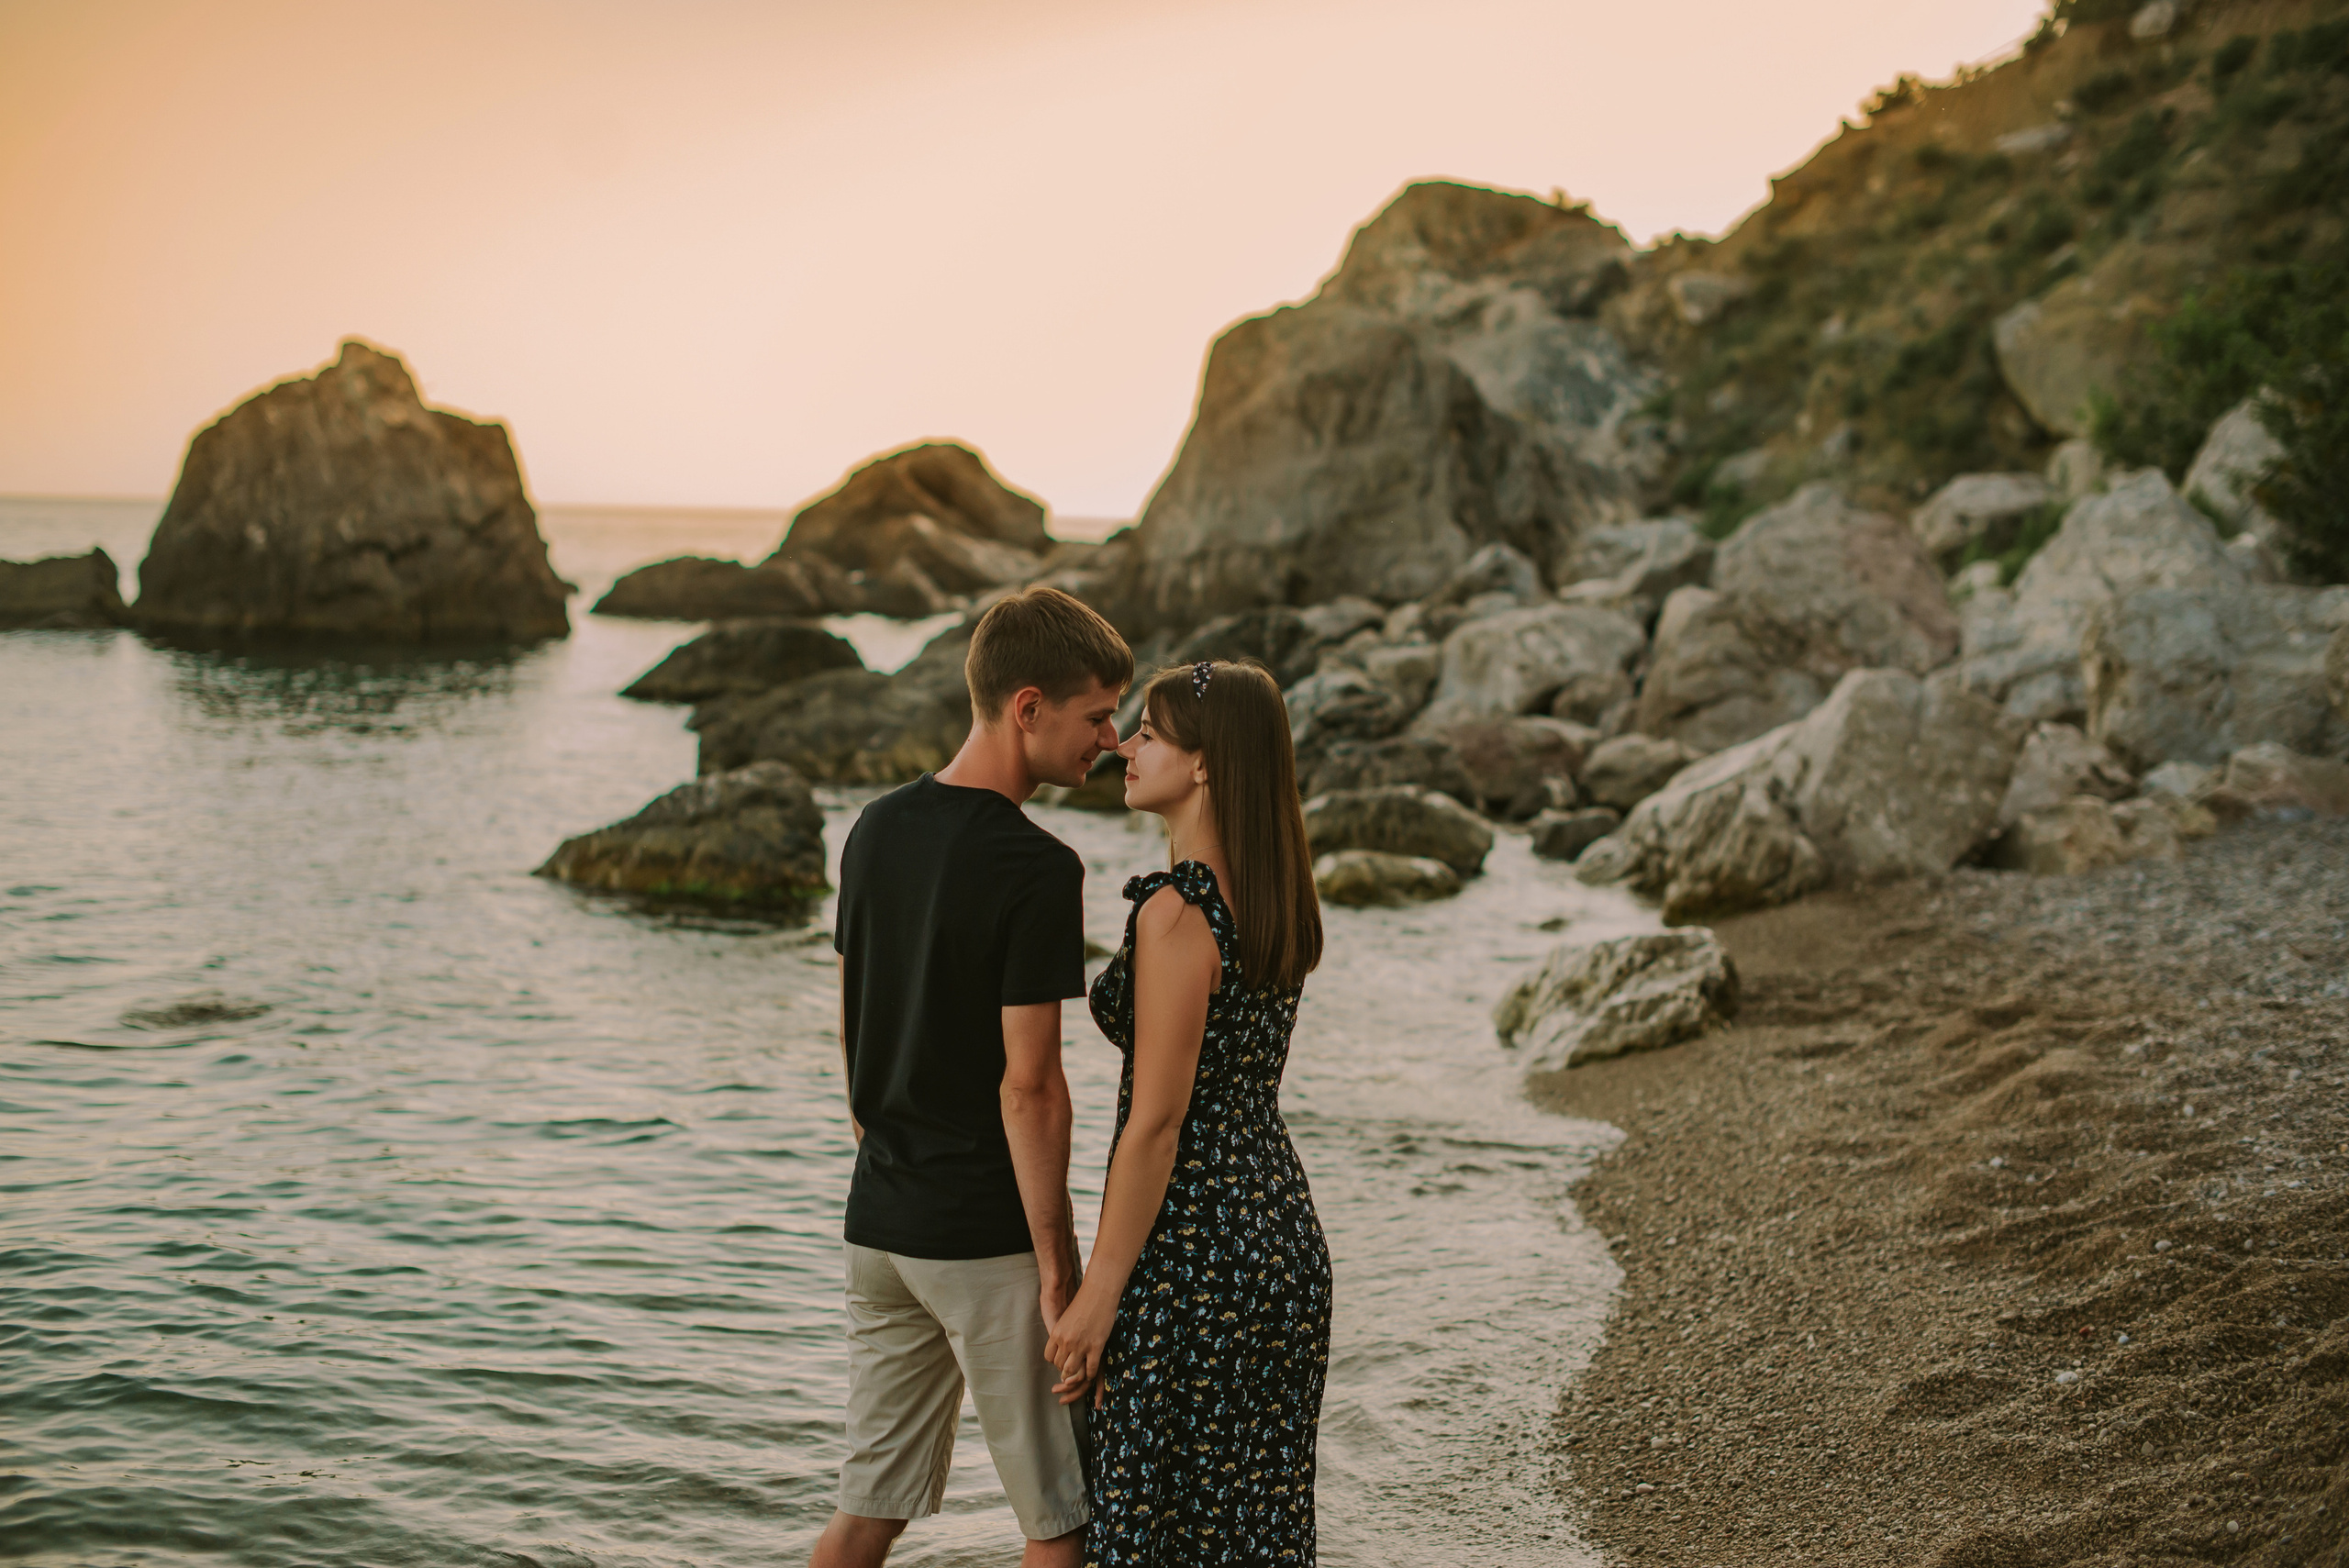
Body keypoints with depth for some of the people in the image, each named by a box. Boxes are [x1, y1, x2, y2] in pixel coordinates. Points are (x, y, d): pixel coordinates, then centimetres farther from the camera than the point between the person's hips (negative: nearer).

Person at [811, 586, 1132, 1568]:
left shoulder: (876, 832, 6)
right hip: (987, 1235, -7)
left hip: (879, 1220, 7)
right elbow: (1026, 1083, -19)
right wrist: (1058, 1266, -13)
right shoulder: (1036, 870, -18)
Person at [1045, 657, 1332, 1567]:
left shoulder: (1177, 912, -17)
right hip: (1284, 1229, 9)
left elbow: (1157, 1121, -19)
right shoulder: (1279, 902, 9)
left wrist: (1096, 1296, -14)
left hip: (1191, 1249, -9)